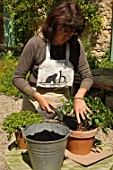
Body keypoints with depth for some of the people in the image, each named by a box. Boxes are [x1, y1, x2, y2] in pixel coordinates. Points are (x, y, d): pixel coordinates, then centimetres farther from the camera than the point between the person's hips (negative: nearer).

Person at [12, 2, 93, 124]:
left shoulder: (76, 44, -9)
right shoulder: (35, 43, -16)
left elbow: (87, 76, -2)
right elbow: (17, 78, -10)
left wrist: (79, 97, -21)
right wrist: (38, 97, -23)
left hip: (63, 100, 3)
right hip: (35, 98, -2)